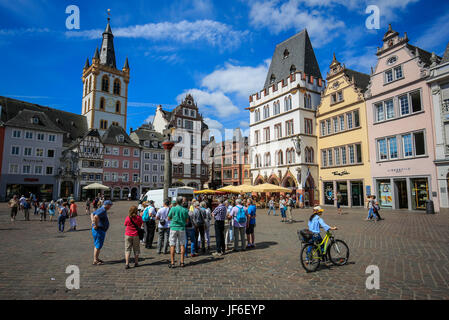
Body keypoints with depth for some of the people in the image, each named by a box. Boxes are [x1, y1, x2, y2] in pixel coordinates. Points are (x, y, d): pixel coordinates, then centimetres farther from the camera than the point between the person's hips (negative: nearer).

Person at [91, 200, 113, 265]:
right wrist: (96, 225, -24)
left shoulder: (102, 210, 13)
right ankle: (95, 261, 4)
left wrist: (93, 222, 15)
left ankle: (97, 258, 28)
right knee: (98, 246, -3)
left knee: (97, 245, 18)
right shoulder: (103, 210, -20)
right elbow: (96, 217, -36)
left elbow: (92, 214, 26)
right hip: (99, 230, -10)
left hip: (101, 230, 10)